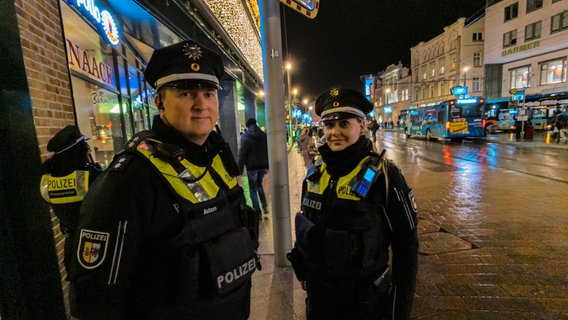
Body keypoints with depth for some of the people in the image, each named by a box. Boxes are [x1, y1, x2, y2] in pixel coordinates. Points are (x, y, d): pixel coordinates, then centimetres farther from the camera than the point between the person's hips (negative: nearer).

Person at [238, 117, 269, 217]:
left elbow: (242, 154, -10)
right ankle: (265, 207, 17)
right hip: (263, 165, 5)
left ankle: (258, 213, 7)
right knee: (259, 184, 25)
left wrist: (240, 169, -5)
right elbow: (267, 151, 8)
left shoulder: (245, 137, -8)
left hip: (252, 166, -5)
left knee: (253, 190, 6)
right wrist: (267, 166, 14)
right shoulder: (264, 135, 5)